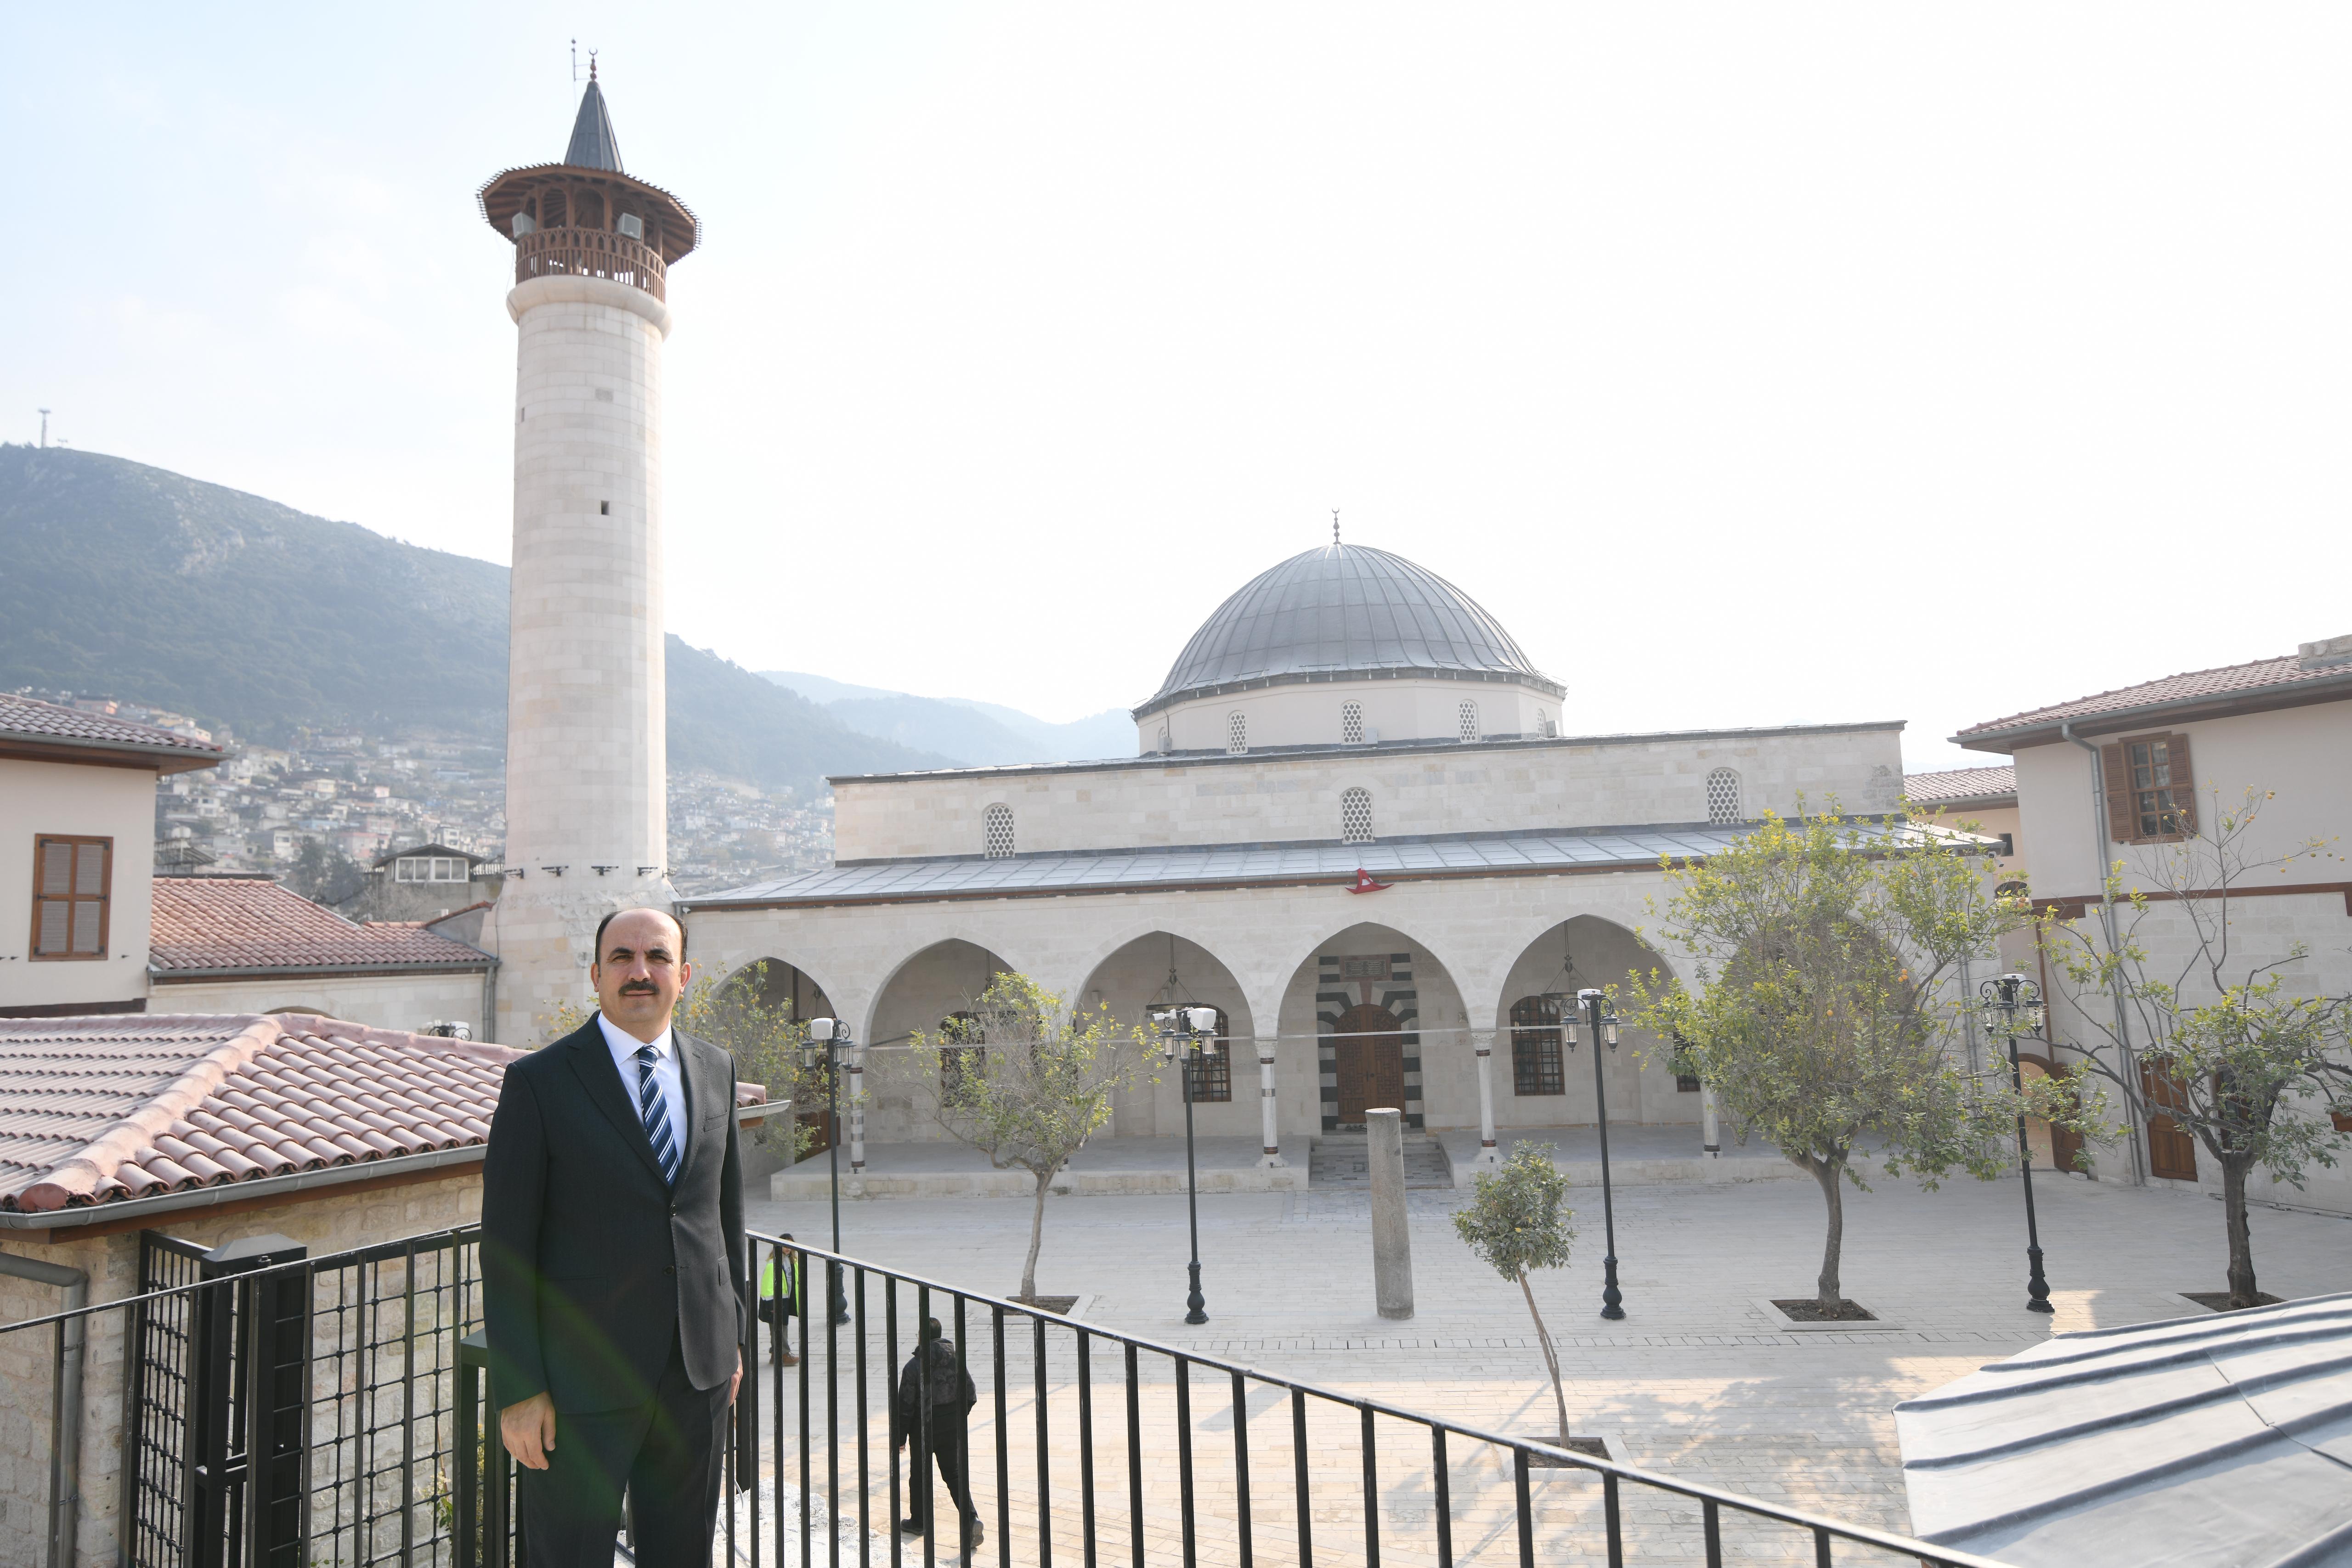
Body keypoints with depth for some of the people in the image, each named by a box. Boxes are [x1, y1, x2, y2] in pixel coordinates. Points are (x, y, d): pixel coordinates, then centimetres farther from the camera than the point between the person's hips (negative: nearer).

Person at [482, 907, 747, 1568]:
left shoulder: (715, 1069, 5)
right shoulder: (538, 1082, -9)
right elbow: (506, 1247, -9)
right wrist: (517, 1391, -11)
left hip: (698, 1372, 4)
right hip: (582, 1381, -4)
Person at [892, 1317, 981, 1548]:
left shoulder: (914, 1365, -16)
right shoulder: (956, 1359, -4)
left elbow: (905, 1405, -14)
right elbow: (971, 1396, 2)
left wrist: (898, 1438, -3)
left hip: (924, 1430, -3)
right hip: (952, 1430, 4)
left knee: (919, 1475, 16)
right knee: (954, 1474, 10)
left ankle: (918, 1522, 31)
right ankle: (971, 1519, -6)